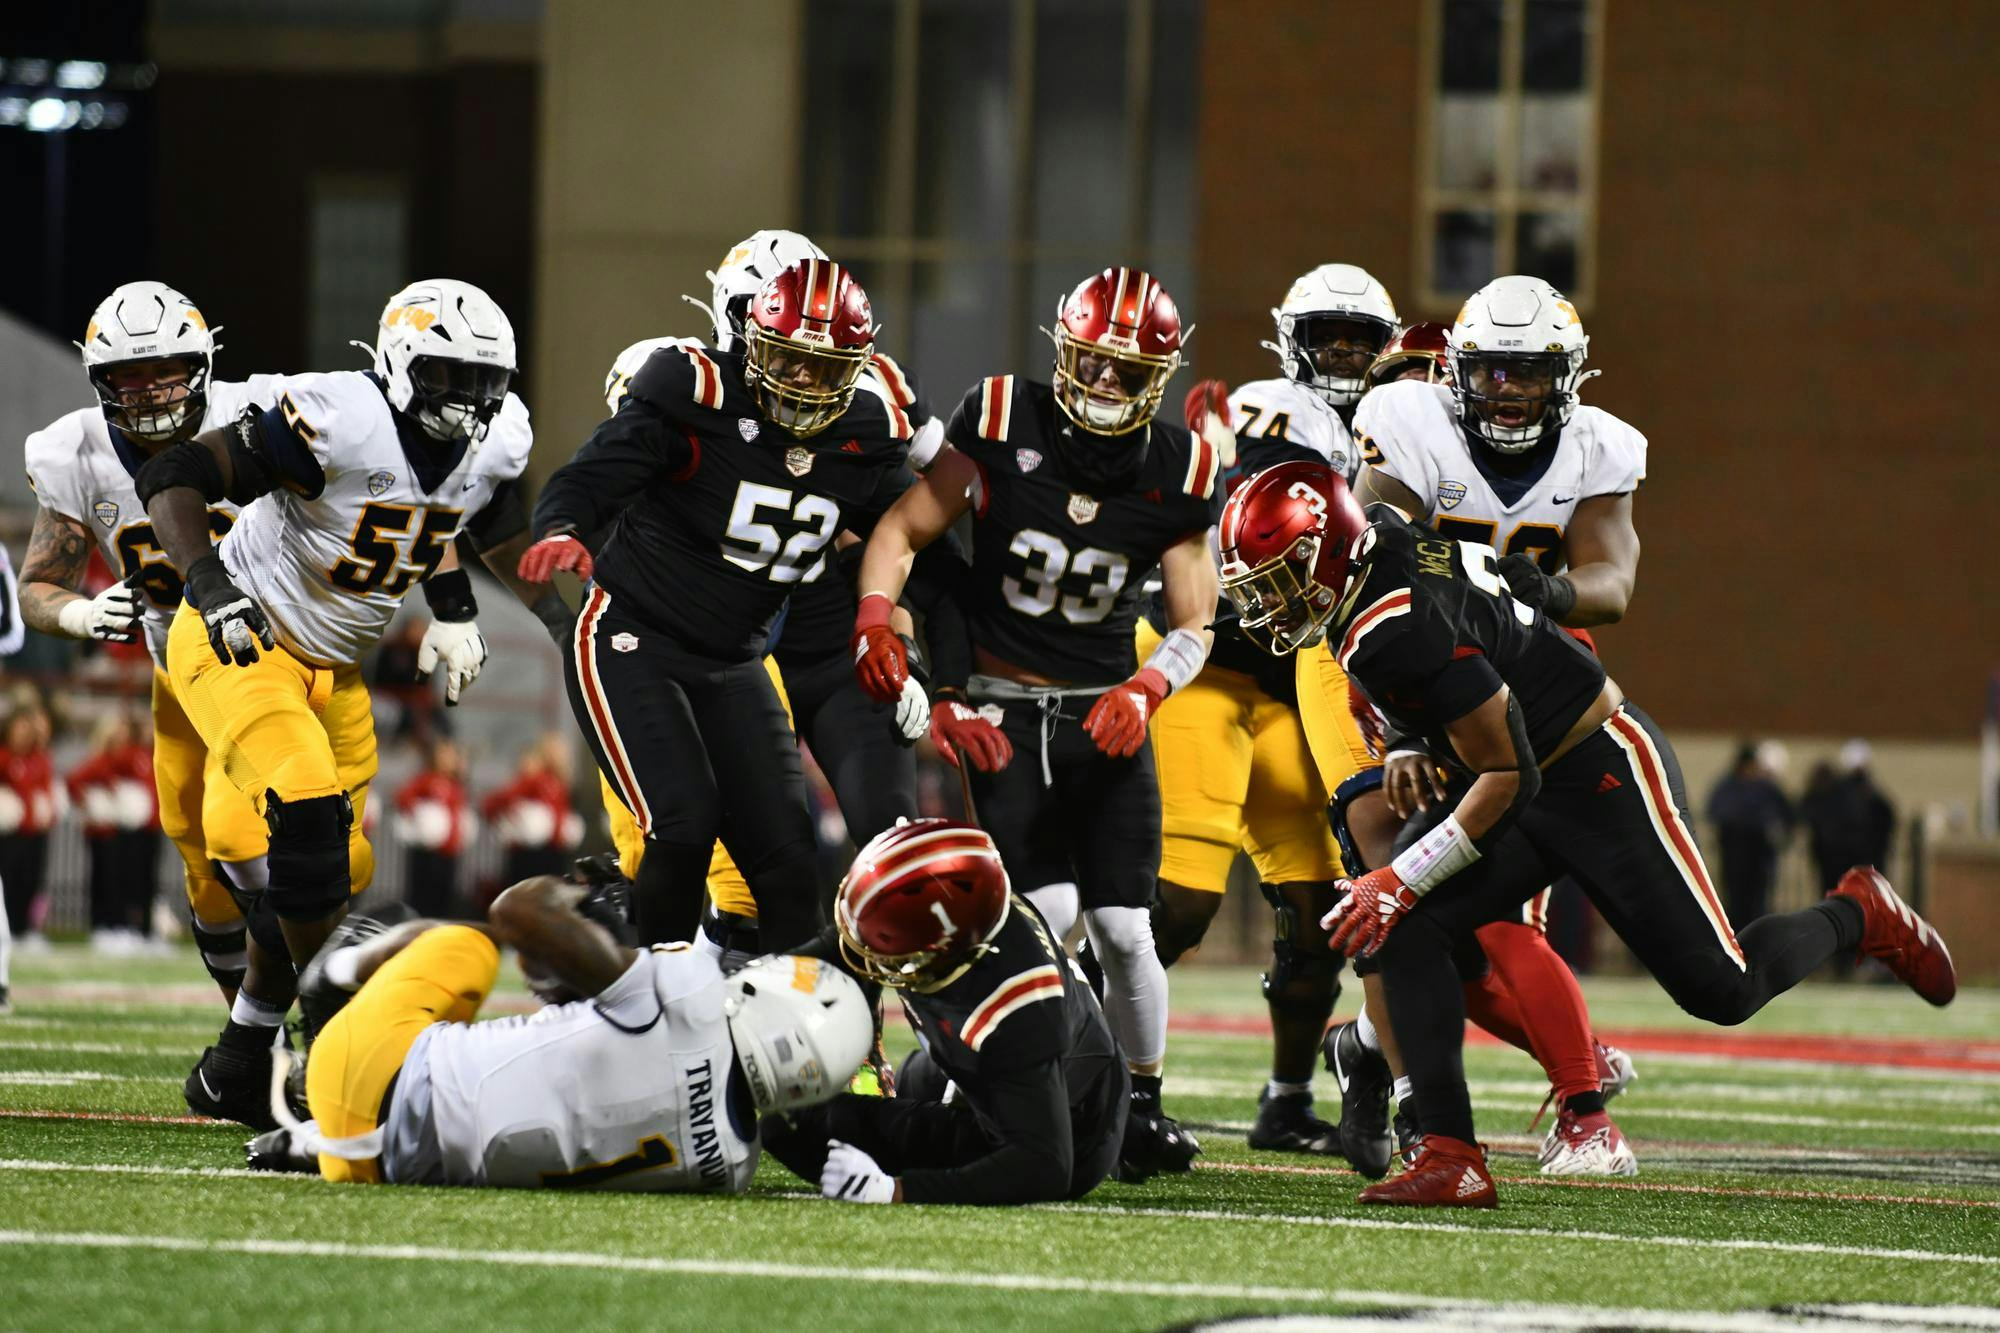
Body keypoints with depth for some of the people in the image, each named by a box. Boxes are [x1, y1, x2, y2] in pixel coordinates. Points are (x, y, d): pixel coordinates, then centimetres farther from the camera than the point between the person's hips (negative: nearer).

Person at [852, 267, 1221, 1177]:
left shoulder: (1178, 471, -2)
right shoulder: (1002, 423, -7)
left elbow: (1193, 625, 2)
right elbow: (904, 530, 0)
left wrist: (1142, 691, -17)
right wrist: (875, 622, -16)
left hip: (1107, 717, 2)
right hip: (1003, 709, -2)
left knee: (1123, 930, -3)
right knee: (1046, 912, -17)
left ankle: (1143, 1101, 16)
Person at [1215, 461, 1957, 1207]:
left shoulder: (1396, 628, -31)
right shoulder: (1379, 536, -4)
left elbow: (1510, 777, -26)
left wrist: (1401, 881, -23)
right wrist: (1421, 751, 10)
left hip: (1606, 779, -9)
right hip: (1532, 783, 9)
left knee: (1720, 991, -1)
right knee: (1402, 929, -11)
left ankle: (1858, 915, 28)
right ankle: (1449, 1159, -13)